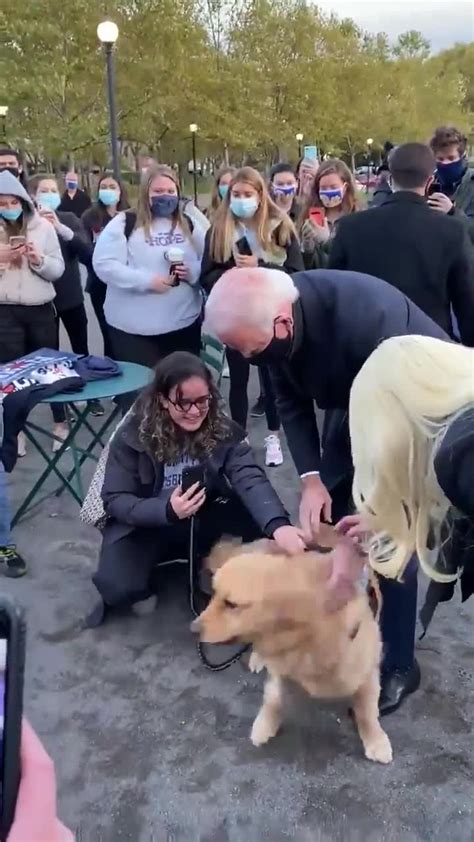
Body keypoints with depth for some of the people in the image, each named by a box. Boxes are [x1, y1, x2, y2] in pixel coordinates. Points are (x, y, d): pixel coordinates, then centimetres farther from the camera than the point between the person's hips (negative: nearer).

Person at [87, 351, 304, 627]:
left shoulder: (223, 430, -14)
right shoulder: (133, 436, -19)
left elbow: (251, 478, -28)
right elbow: (115, 500, -17)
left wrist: (278, 525, -48)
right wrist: (167, 510, -37)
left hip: (204, 519, 2)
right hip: (145, 525, -2)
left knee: (260, 524, -24)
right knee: (120, 586, -28)